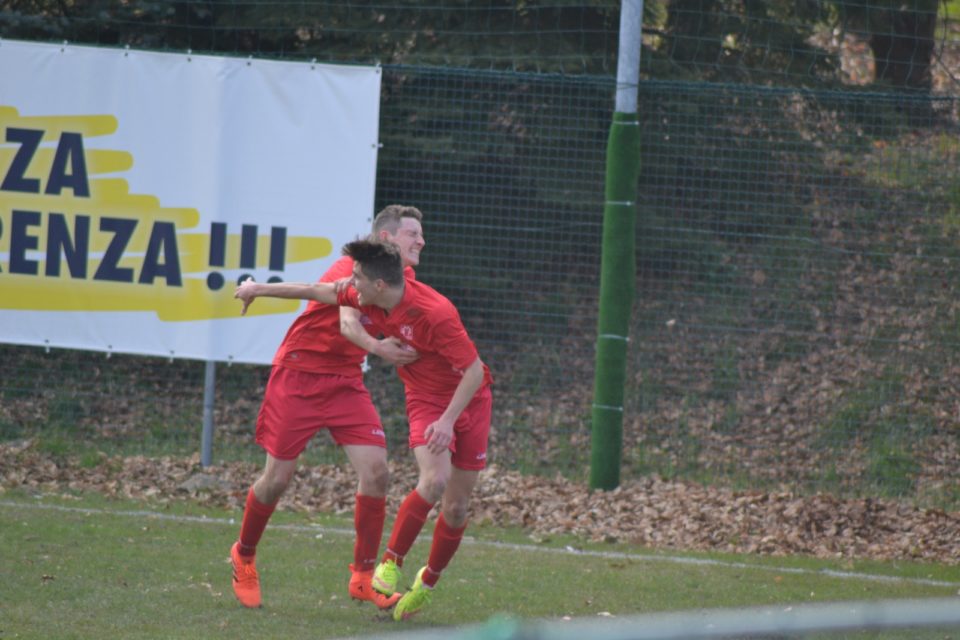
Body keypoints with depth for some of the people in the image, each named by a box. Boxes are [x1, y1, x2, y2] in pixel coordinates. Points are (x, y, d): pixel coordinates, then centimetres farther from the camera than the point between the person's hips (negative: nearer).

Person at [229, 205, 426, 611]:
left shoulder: (404, 278, 4)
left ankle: (363, 577, -2)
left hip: (345, 381, 6)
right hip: (299, 374, -6)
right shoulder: (353, 269, -19)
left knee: (376, 472, -11)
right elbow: (348, 323, -36)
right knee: (278, 478, -1)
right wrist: (377, 347, -56)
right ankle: (244, 557, 26)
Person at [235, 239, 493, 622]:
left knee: (456, 508, 1)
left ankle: (427, 584, 24)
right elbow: (319, 292, 6)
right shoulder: (369, 300, -11)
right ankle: (390, 563, -12)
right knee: (434, 480, -26)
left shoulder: (435, 314, -31)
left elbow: (475, 370, -26)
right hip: (426, 400, 3)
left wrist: (448, 420, -30)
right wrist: (260, 289, 14)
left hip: (470, 400, -3)